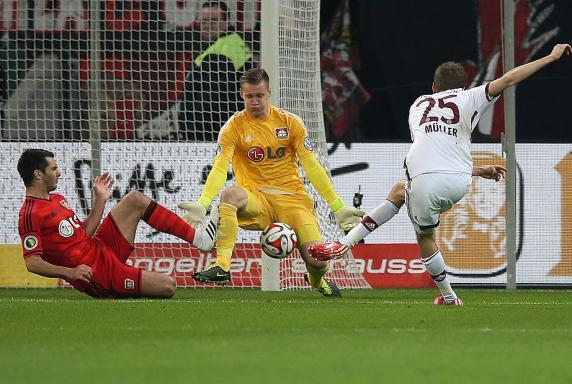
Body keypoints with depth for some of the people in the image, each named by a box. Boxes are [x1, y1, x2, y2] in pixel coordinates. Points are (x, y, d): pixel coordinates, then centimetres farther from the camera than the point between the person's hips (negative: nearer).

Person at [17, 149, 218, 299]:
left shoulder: (56, 199, 12)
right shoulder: (30, 215, -19)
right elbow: (32, 262, -25)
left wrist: (100, 200, 14)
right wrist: (70, 272, -35)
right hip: (97, 273, -10)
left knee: (135, 200, 5)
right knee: (167, 286, -16)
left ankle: (196, 237, 13)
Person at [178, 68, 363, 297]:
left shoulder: (290, 122, 3)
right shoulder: (234, 127, -1)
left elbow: (312, 168, 3)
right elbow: (219, 169, -12)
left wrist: (338, 208, -1)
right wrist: (202, 204, -29)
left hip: (292, 197, 1)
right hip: (256, 200, -1)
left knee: (318, 261, -17)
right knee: (230, 195, -37)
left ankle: (316, 280, 23)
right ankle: (222, 266, -38)